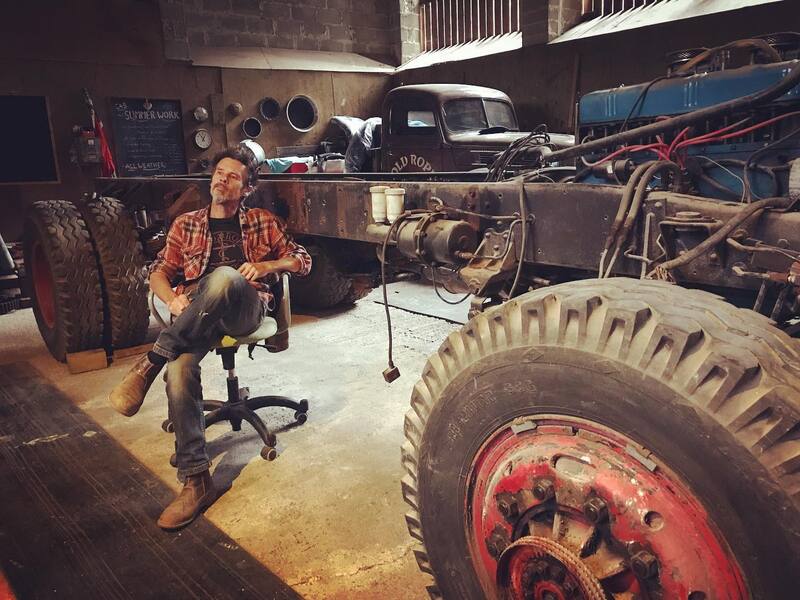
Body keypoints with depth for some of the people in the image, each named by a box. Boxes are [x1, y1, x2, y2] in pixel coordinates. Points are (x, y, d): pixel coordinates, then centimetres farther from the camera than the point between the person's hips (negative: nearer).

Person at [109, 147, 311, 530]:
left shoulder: (261, 221, 18)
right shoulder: (186, 224, 22)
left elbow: (302, 260, 15)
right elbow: (159, 272, 19)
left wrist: (265, 266, -5)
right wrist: (171, 298, -4)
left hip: (245, 308, -1)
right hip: (197, 315, 2)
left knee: (224, 276, -38)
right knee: (179, 369, -31)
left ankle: (149, 365, -28)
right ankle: (196, 482, -25)